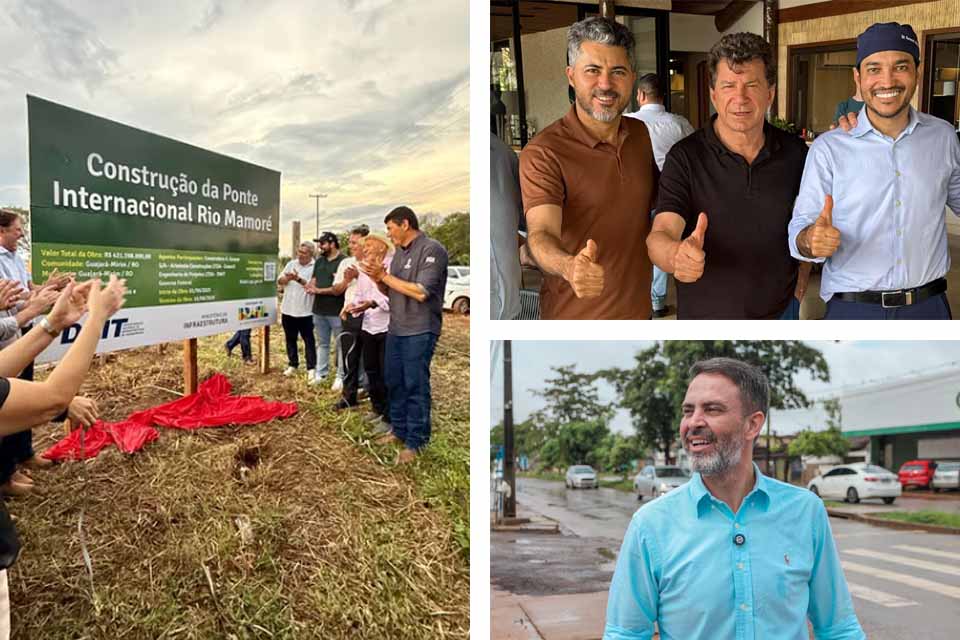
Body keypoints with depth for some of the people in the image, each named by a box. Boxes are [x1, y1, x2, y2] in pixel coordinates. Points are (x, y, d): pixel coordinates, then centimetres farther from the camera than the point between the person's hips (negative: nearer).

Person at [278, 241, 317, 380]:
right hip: (288, 309, 6)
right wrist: (287, 278, -14)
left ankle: (311, 368, 3)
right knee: (290, 339, 14)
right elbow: (279, 281, 7)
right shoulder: (291, 264, 8)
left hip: (305, 311, -5)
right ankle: (292, 365, 27)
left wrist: (299, 279, -25)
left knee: (309, 341, 0)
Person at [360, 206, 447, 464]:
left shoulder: (431, 249, -13)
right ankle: (399, 430, 30)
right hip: (395, 329, 8)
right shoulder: (399, 252, 12)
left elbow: (421, 292, -22)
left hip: (419, 332, -8)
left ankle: (415, 442, 8)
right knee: (393, 382, 15)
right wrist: (377, 279, -4)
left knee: (415, 386, -2)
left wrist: (384, 276, -15)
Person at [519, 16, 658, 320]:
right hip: (576, 318, -6)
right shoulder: (542, 153, -20)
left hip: (639, 307, 6)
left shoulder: (640, 133, 0)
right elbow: (541, 233, -30)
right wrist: (569, 267, -52)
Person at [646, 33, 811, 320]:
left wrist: (802, 279, 4)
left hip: (779, 315, 3)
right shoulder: (685, 158, -14)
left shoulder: (796, 153, -4)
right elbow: (660, 236, -24)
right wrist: (676, 255, -46)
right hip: (706, 317, -2)